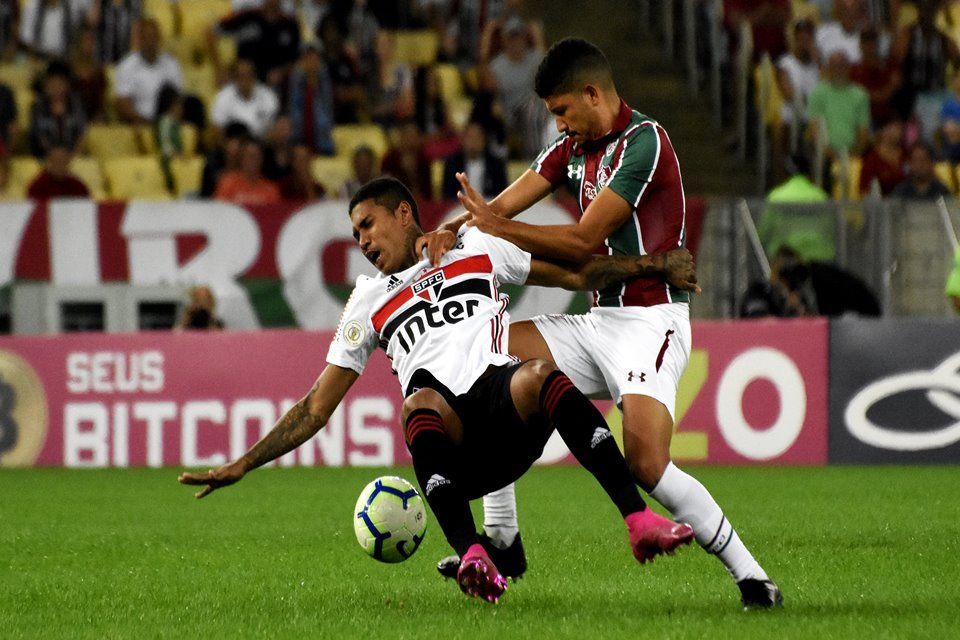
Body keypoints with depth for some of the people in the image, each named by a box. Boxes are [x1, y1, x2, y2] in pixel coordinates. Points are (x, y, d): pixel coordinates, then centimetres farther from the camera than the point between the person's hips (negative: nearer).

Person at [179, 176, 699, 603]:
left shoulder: (475, 249, 26)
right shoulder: (369, 302, 27)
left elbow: (575, 274, 29)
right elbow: (317, 407, 26)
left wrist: (649, 264, 15)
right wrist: (241, 466, 18)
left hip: (503, 396, 0)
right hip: (451, 444, 0)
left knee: (540, 375, -35)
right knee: (422, 402, -36)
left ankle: (640, 523, -45)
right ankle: (471, 556, -51)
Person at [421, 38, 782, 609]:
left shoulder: (644, 143, -15)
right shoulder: (575, 148, 13)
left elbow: (584, 241, -17)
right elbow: (499, 208, 7)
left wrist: (498, 227, -14)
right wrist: (451, 235, -13)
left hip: (649, 321, -9)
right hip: (598, 320, 9)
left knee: (647, 463, -26)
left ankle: (752, 578, -14)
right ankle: (502, 539, 6)